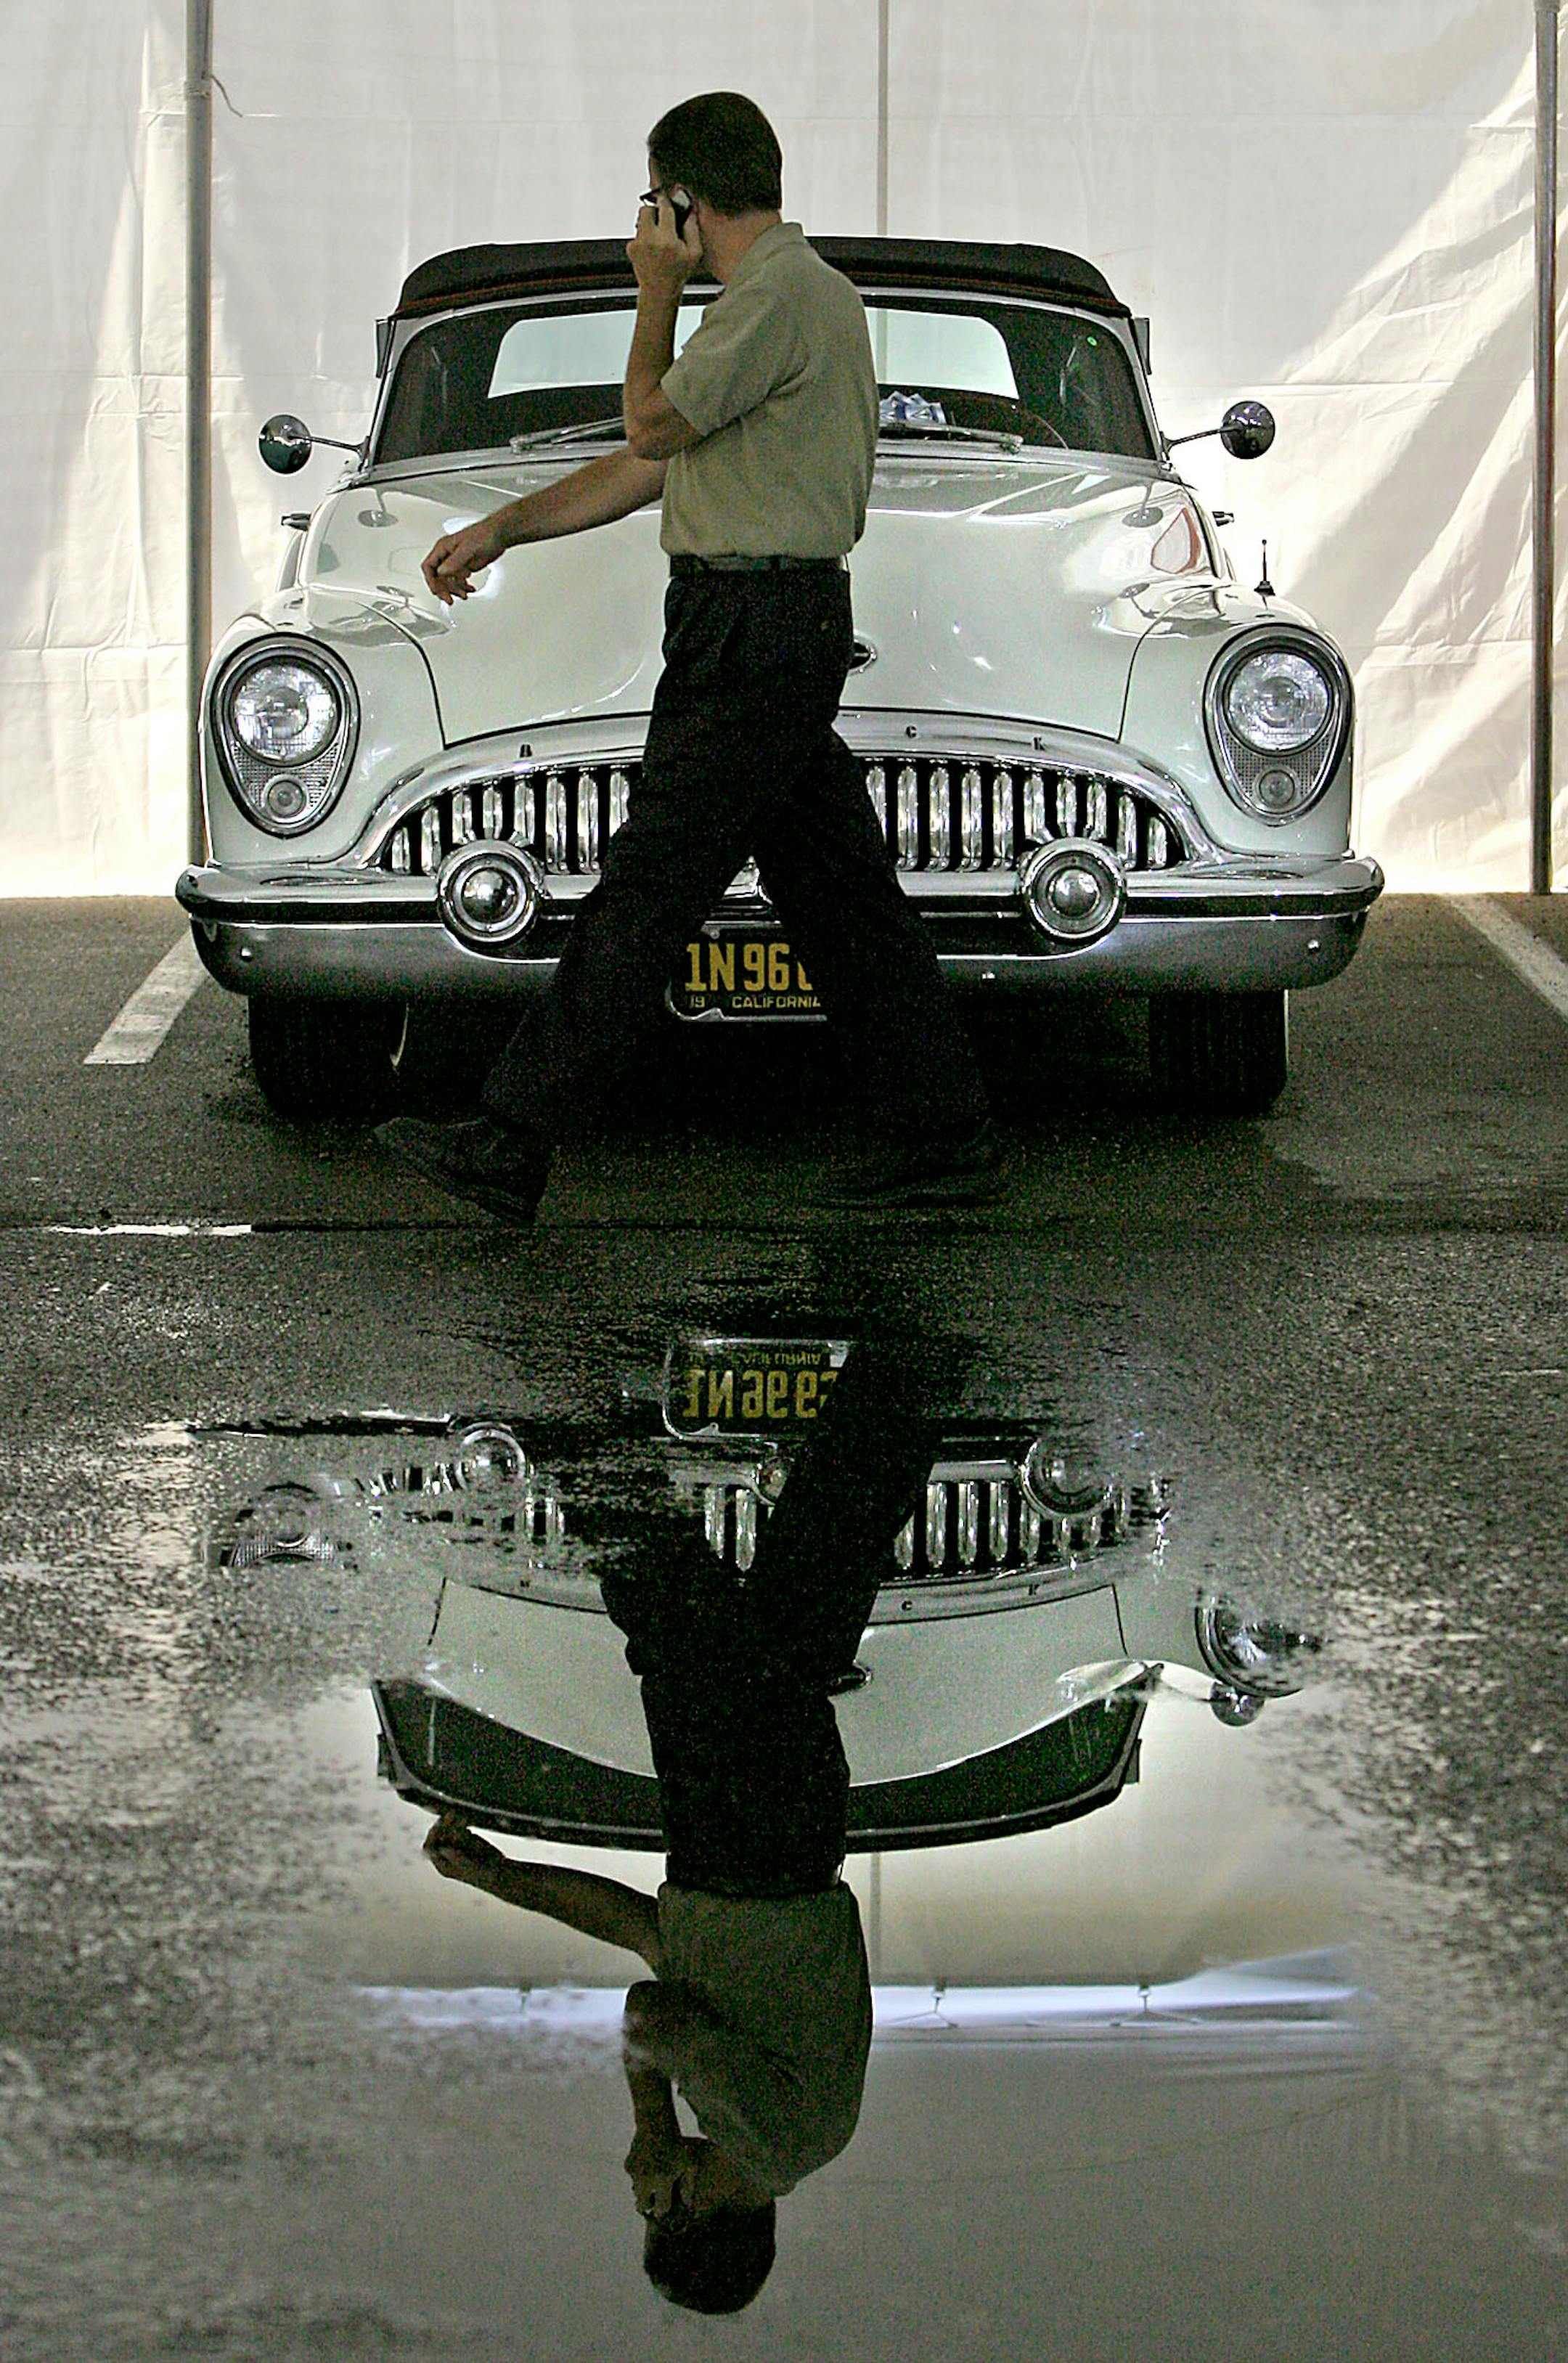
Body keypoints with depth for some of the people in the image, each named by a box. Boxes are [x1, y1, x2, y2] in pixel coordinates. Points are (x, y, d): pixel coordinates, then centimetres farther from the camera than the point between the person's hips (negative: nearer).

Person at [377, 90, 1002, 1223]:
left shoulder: (779, 295, -13)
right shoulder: (796, 291, 20)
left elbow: (653, 425, -10)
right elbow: (650, 467, 23)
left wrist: (657, 293, 2)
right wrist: (501, 530, 21)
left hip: (756, 629, -10)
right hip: (787, 629, 10)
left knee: (648, 889, -8)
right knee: (841, 891, 10)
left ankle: (513, 1146, -7)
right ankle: (944, 1138, 11)